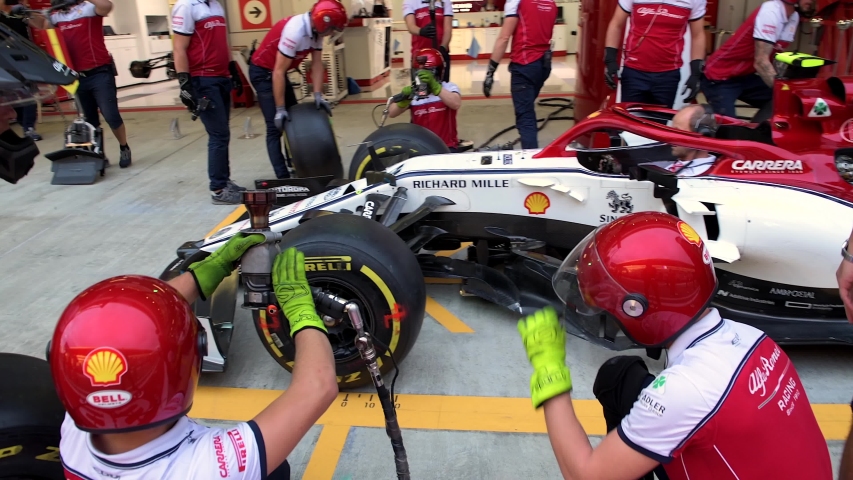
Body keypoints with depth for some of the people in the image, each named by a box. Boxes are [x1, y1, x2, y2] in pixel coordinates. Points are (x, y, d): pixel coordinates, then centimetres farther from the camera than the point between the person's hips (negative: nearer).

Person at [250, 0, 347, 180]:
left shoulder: (315, 31, -6)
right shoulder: (295, 31, -31)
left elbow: (317, 64, -3)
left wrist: (318, 94, -13)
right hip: (263, 72, -9)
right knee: (275, 127, -11)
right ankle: (283, 177, -10)